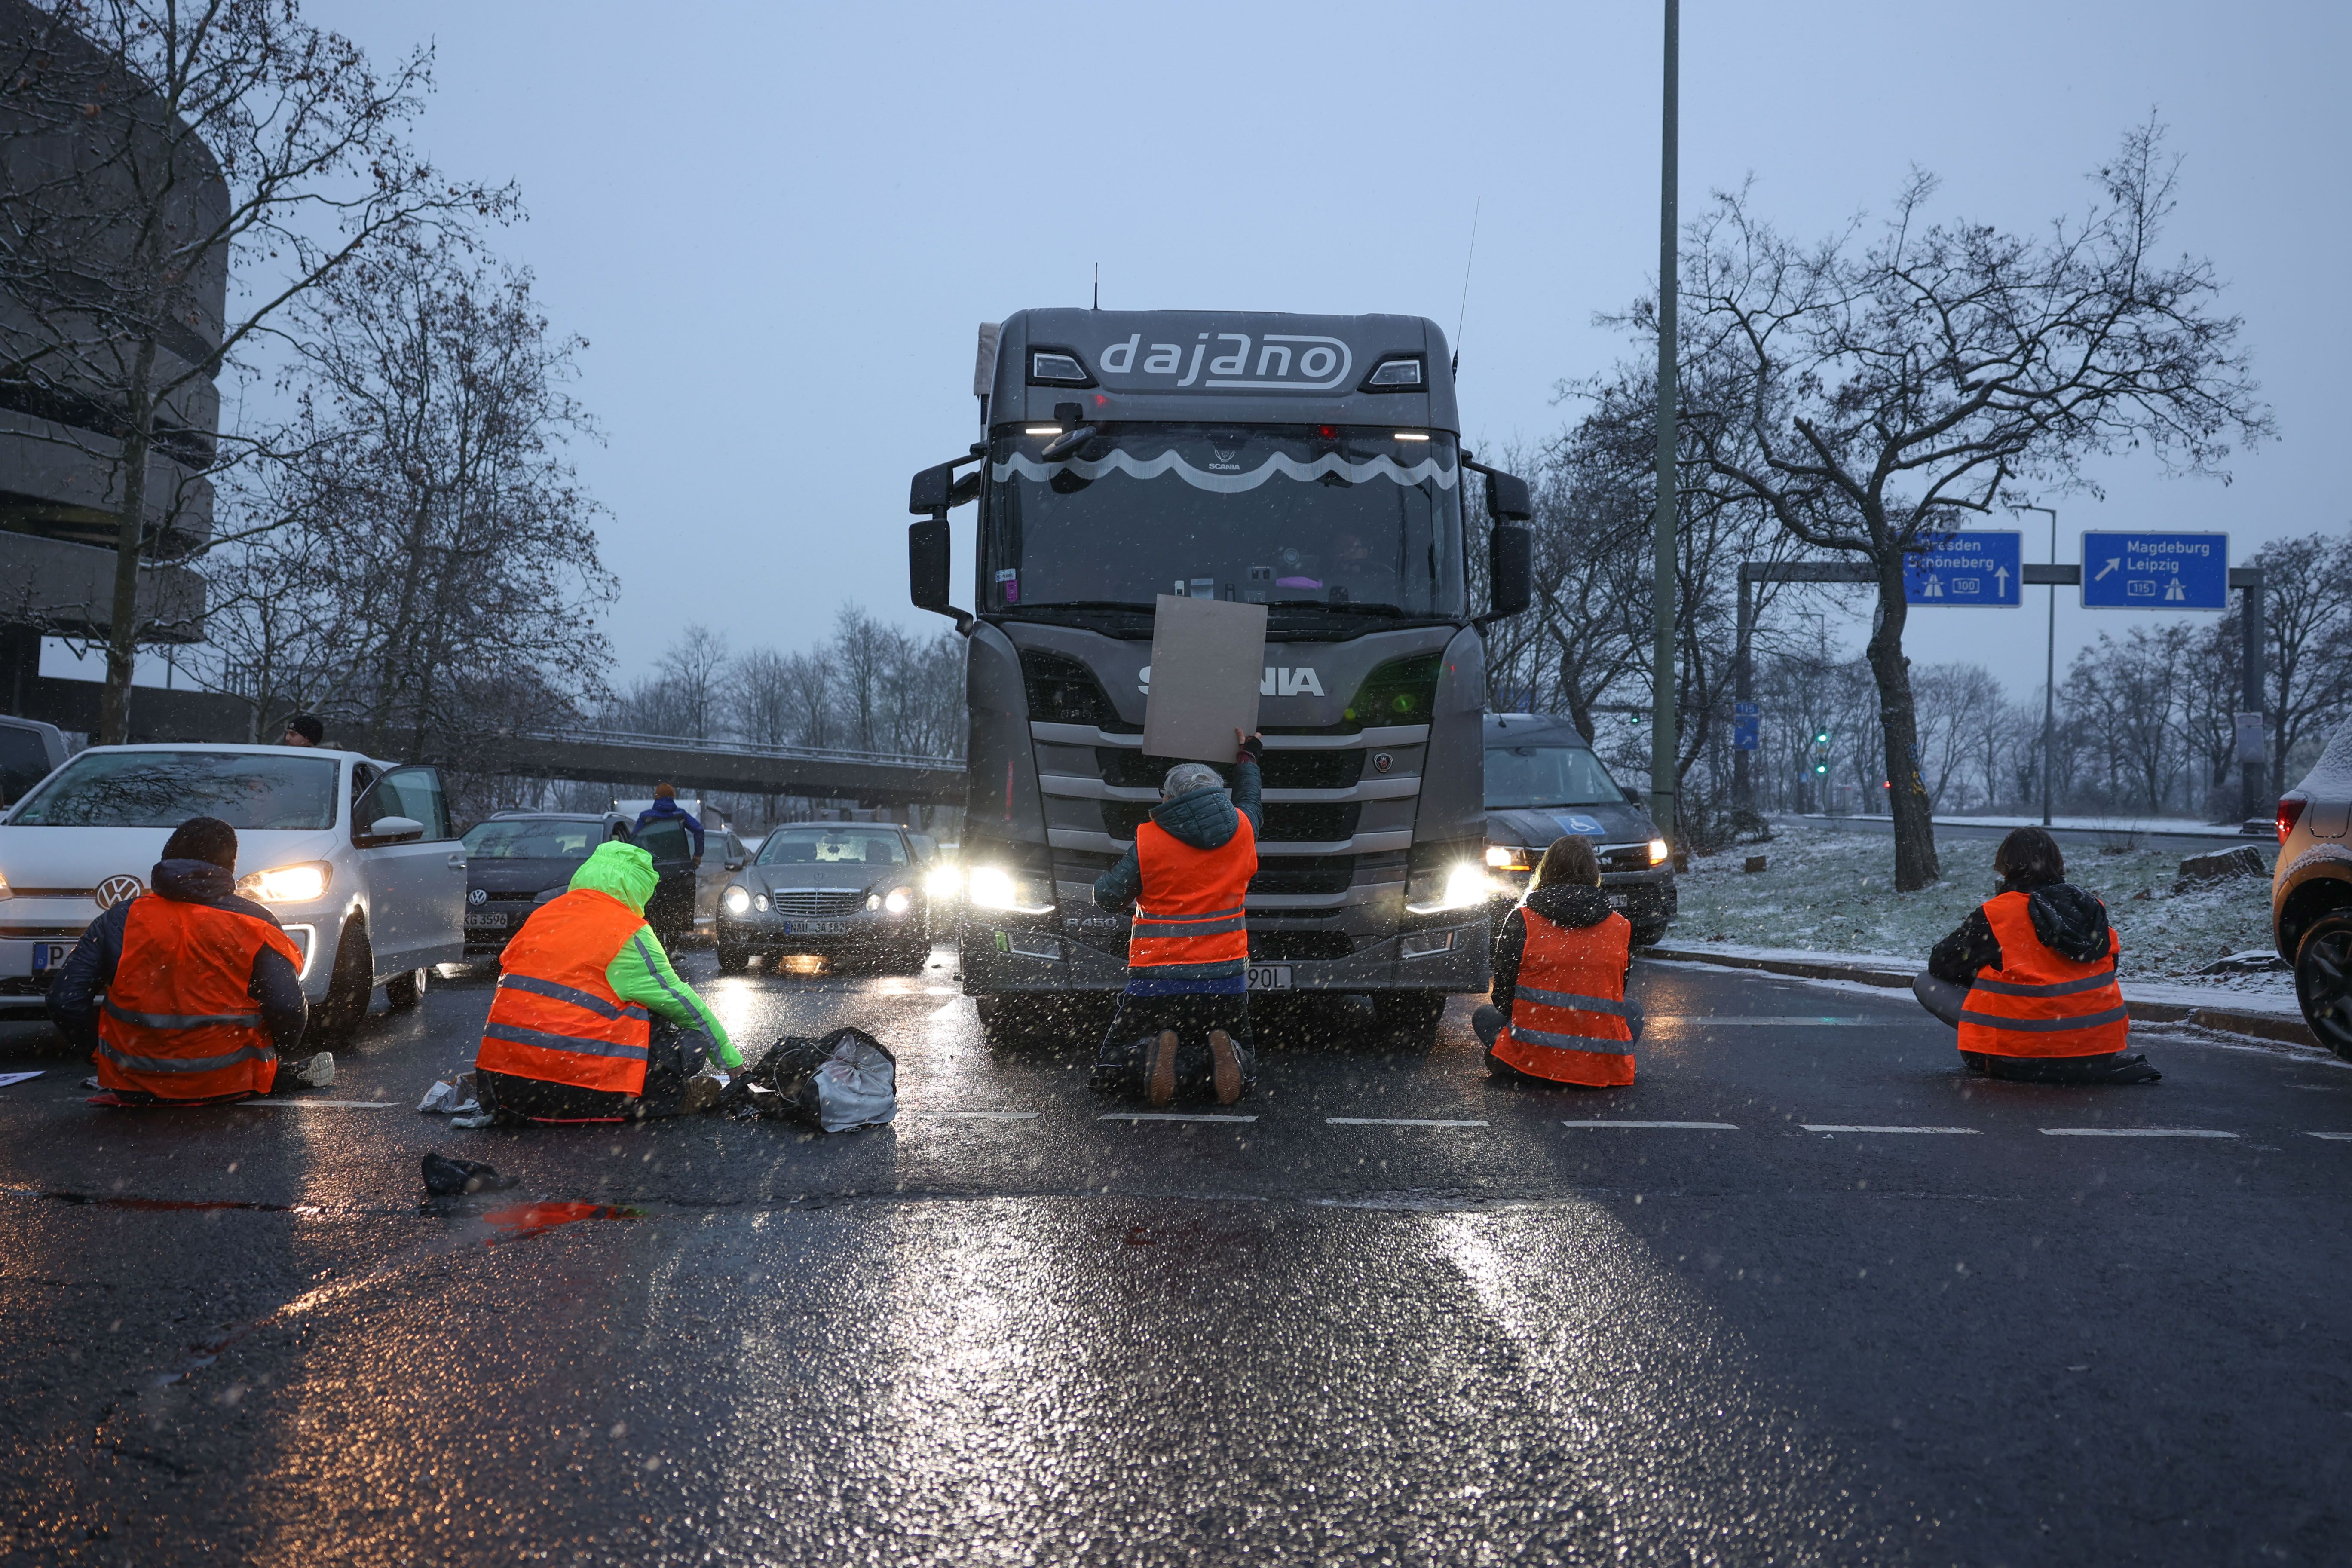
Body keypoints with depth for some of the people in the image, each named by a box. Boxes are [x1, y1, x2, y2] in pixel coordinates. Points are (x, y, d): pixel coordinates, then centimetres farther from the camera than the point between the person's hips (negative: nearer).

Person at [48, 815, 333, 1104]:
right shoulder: (254, 923, -7)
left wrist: (103, 1050, 13)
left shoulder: (121, 920, -1)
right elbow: (289, 1010, -12)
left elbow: (64, 1000, -3)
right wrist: (276, 1057, 9)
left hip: (133, 1088, 1)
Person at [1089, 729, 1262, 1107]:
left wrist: (1106, 877, 23)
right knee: (1243, 1069, 22)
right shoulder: (1241, 830, 2)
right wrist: (1248, 757, 43)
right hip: (1226, 982, 3)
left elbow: (1108, 897, 0)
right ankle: (1219, 1057, -14)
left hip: (1157, 983, -3)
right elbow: (1249, 803, 27)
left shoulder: (1148, 841, -9)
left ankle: (1159, 1060, -21)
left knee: (1110, 1071, 11)